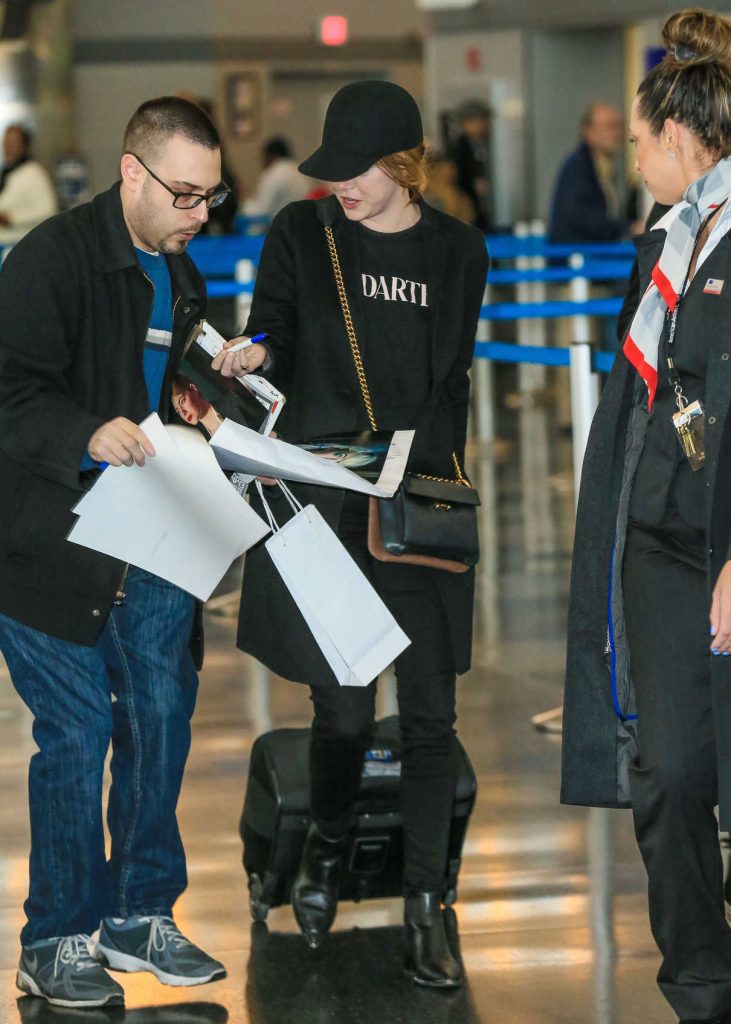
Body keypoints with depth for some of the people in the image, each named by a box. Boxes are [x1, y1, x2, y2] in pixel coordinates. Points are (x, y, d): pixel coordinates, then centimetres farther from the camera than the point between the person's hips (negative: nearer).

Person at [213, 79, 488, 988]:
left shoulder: (456, 253, 5)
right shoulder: (302, 235, 3)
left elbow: (449, 384, 6)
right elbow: (274, 338, 3)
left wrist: (416, 472, -8)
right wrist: (253, 355, -20)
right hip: (322, 509, -1)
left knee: (429, 709, -1)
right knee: (344, 707, 0)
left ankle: (423, 907, 7)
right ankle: (326, 850, 29)